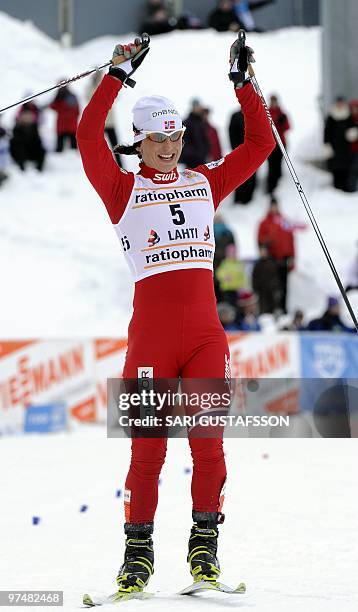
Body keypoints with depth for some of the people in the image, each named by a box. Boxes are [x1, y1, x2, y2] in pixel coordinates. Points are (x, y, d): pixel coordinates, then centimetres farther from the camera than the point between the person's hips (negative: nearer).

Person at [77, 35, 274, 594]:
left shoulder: (205, 183, 15)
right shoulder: (124, 191, 5)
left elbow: (259, 144, 14)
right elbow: (88, 135, -7)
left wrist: (242, 82, 10)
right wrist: (119, 75, -5)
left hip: (205, 333, 2)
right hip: (151, 334, -2)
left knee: (208, 444, -4)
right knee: (148, 448, -2)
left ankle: (204, 541, 10)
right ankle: (138, 549, 9)